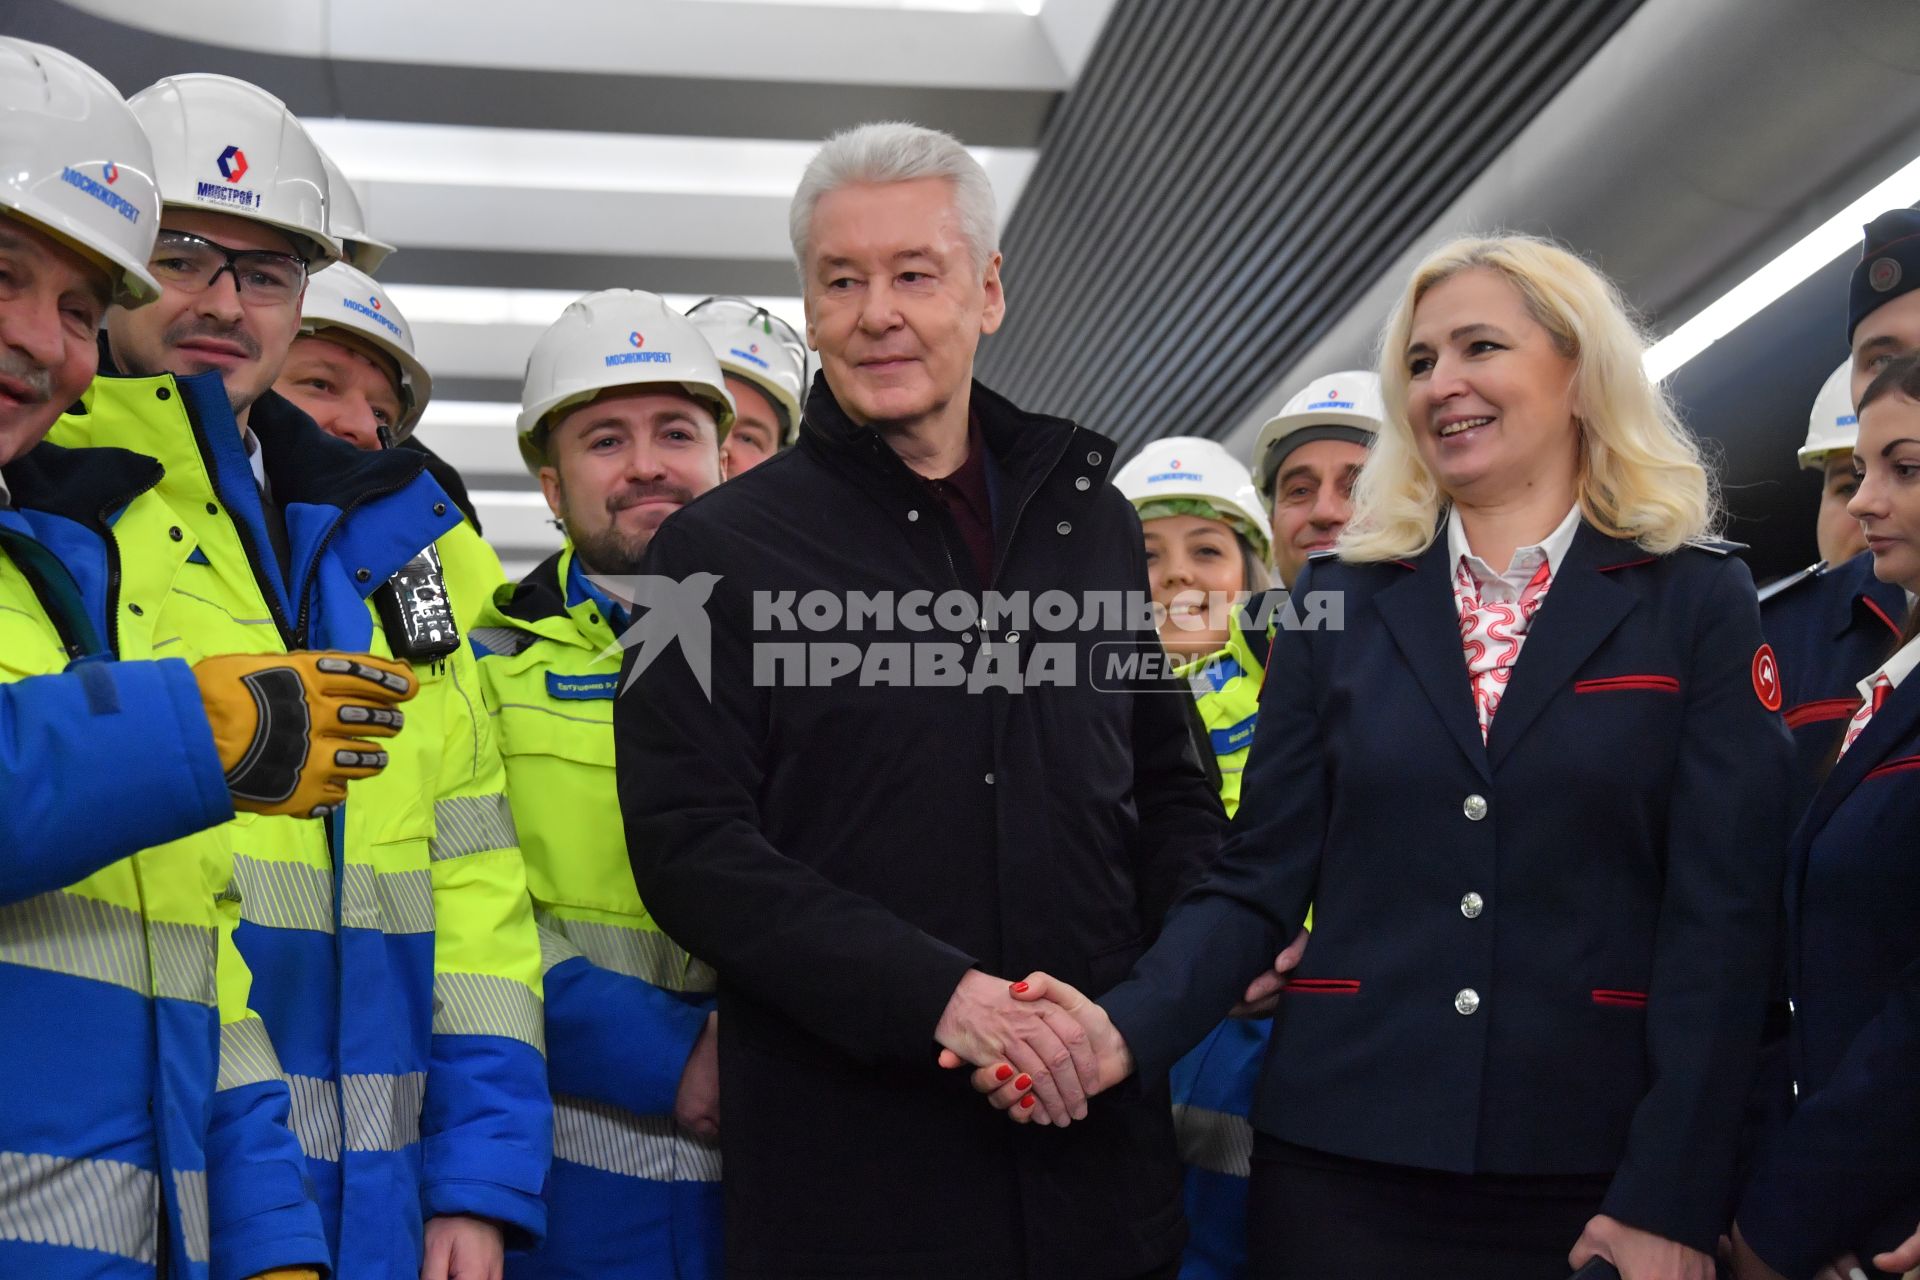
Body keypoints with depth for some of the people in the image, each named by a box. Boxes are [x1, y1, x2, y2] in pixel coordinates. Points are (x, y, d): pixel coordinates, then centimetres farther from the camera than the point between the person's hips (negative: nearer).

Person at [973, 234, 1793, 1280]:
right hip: (1346, 1155, 2)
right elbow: (1261, 877, 4)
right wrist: (1128, 1029, -14)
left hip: (1590, 1169, -1)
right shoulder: (1342, 602, 7)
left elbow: (1723, 908, -4)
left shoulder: (1695, 601, 1)